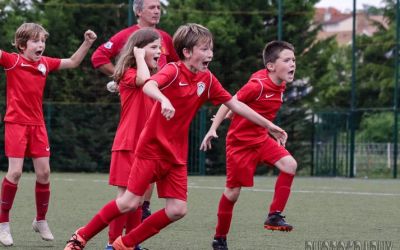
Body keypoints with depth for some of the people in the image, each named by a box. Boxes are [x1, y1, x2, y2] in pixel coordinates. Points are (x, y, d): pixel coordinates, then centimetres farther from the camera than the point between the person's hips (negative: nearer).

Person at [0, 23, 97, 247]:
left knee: (44, 172, 2)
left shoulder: (45, 63, 7)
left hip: (37, 124, 5)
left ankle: (41, 220, 21)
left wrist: (87, 43, 8)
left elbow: (73, 62, 19)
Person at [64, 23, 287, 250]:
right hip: (152, 148, -6)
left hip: (177, 155, 6)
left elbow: (236, 105, 12)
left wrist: (269, 125, 13)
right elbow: (148, 86, -33)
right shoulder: (173, 71, -14)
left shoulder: (207, 79, 5)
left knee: (177, 210, -4)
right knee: (130, 202, -8)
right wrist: (164, 99, -55)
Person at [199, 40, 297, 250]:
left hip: (261, 138, 7)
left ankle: (274, 216, -8)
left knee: (290, 165, -14)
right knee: (233, 191, 0)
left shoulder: (280, 85, -1)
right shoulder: (258, 85, -25)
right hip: (240, 141, -7)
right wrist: (213, 129, -19)